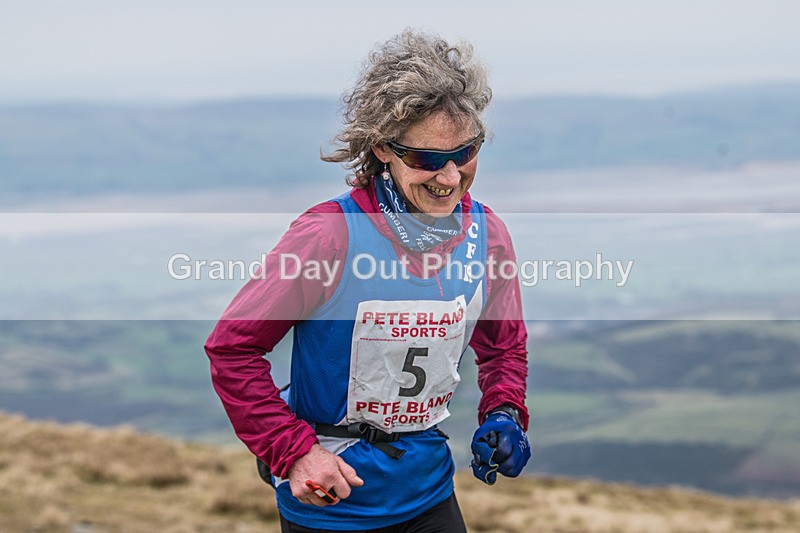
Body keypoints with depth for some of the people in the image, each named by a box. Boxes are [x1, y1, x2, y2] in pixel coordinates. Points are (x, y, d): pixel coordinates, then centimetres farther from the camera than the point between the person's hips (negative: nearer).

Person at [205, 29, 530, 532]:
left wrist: (503, 414, -5)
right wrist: (294, 451, -21)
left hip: (427, 487, 4)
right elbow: (233, 347, -15)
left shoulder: (488, 235, -5)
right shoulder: (329, 234, -21)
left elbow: (504, 345, 13)